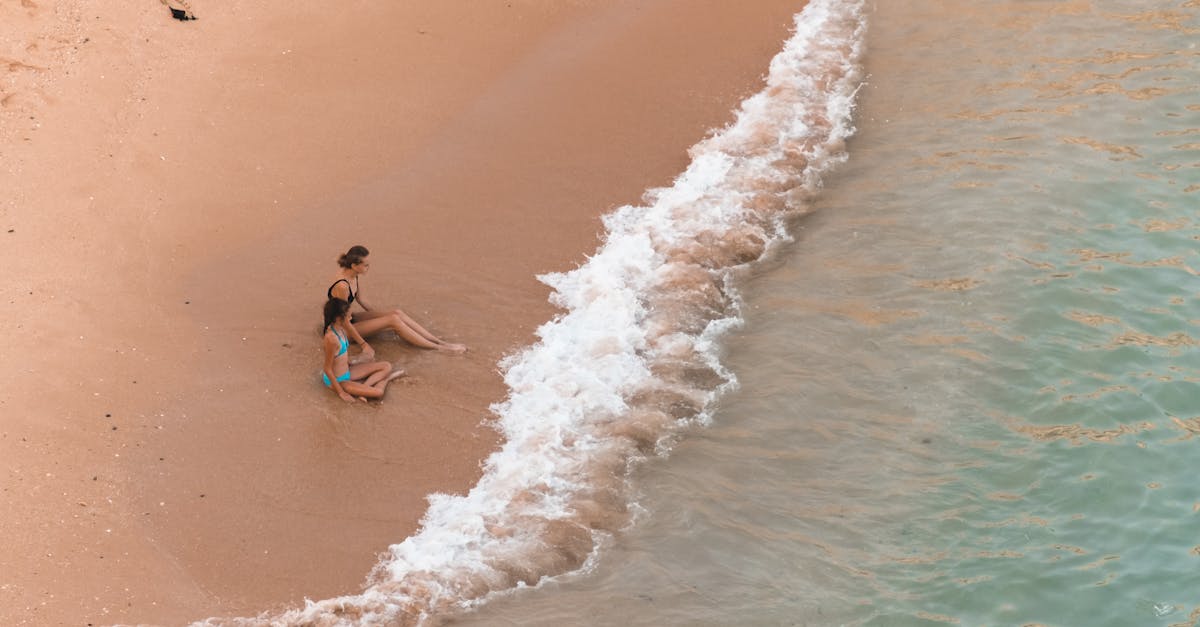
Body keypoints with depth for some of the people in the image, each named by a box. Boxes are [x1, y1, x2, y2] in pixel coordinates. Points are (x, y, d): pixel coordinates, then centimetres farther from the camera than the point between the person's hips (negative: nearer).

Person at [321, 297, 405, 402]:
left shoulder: (341, 330, -3)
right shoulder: (331, 338, -31)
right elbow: (327, 369, -24)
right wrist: (341, 392, -20)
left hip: (347, 372, 10)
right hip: (338, 380, -10)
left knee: (386, 366, 6)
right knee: (378, 392, -23)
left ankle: (363, 387, -8)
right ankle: (385, 379, 8)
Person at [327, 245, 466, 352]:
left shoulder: (353, 276, -3)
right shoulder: (342, 286, -31)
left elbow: (360, 301, 14)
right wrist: (364, 344, -20)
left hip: (350, 319, 9)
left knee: (397, 313, -5)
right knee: (393, 320, -19)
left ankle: (438, 340, -4)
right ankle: (438, 348, -14)